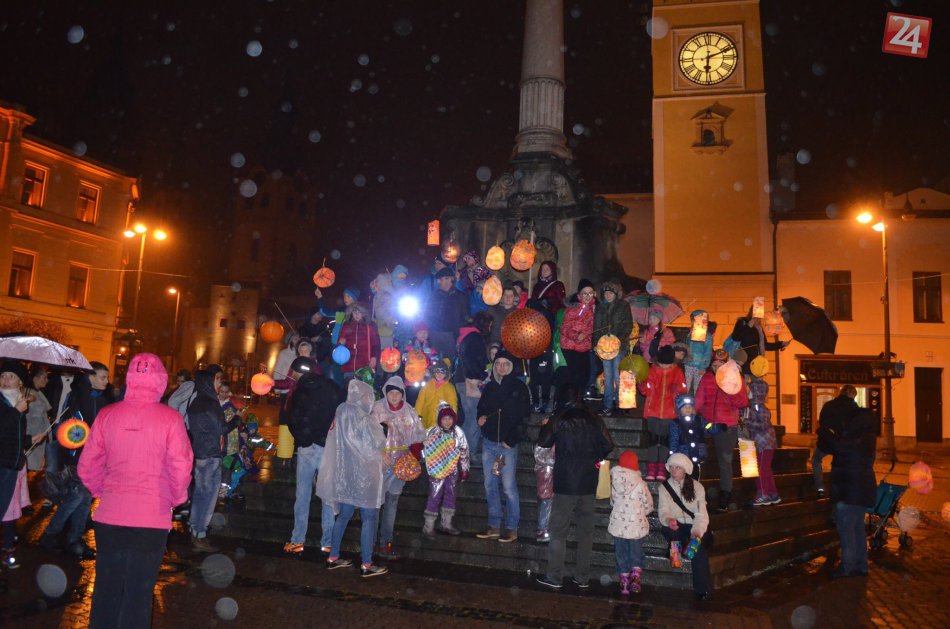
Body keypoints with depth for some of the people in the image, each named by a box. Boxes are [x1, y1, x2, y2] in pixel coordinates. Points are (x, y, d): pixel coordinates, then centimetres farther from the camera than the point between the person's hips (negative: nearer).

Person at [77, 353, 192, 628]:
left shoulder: (107, 415, -6)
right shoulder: (170, 419, -13)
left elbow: (88, 467, -1)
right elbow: (181, 469, -13)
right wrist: (177, 499, 6)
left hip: (109, 516, 3)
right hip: (152, 519, -2)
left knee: (107, 585, 19)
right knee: (139, 590, 10)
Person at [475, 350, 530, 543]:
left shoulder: (519, 388, -2)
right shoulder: (489, 387, 12)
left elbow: (524, 417, -5)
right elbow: (481, 409, 23)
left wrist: (512, 440, -11)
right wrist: (481, 417, -1)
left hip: (508, 444, -5)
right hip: (488, 443, 5)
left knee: (509, 487, -5)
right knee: (490, 486, 8)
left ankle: (512, 528, 4)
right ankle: (494, 526, 17)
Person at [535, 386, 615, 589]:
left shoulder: (559, 421, -8)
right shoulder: (594, 420, -1)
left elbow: (543, 442, 1)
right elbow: (608, 445, -1)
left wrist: (545, 427, 21)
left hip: (565, 484, -3)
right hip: (588, 483, 3)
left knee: (559, 531, 4)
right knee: (586, 531, 11)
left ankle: (554, 578, 7)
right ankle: (583, 578, 17)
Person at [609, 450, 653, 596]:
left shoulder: (614, 481, -7)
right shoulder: (640, 483, -12)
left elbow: (612, 502, 5)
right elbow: (649, 505, -4)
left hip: (618, 524, 1)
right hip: (636, 525, -1)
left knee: (622, 554, 14)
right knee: (636, 553, 16)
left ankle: (624, 584, 15)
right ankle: (635, 578, -1)